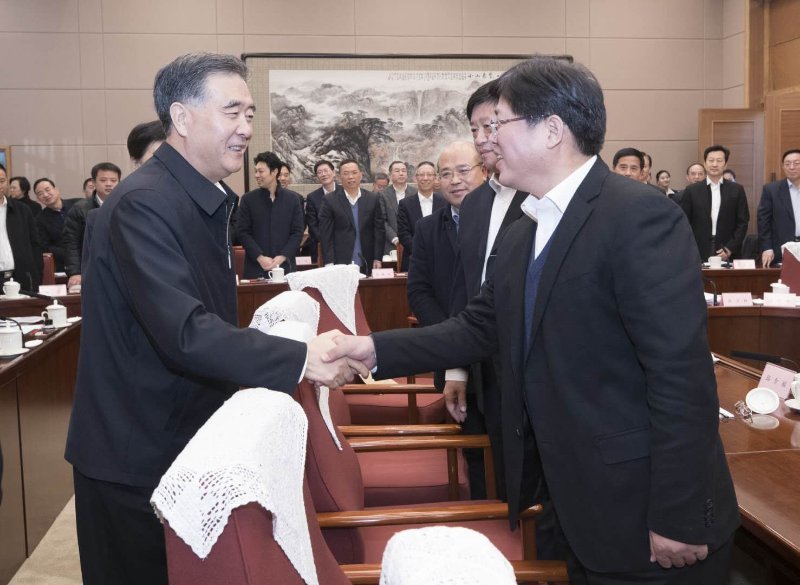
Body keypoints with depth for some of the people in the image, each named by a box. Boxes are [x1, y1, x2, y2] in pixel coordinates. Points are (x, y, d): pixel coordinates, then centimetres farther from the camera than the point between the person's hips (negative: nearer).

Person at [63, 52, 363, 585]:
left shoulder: (207, 200, 7)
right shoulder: (144, 205, -23)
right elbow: (185, 333, -32)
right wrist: (300, 358, -32)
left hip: (187, 440, 9)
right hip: (137, 459, -9)